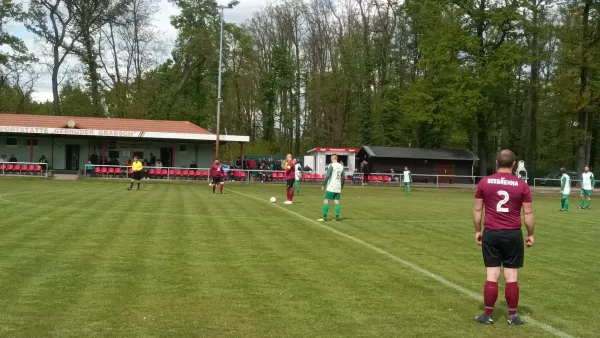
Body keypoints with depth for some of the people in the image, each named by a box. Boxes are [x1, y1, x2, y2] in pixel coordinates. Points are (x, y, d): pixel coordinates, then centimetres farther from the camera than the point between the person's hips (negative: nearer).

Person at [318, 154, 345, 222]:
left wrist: (324, 185, -7)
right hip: (338, 188, 6)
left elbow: (328, 176, -14)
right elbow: (343, 178, 12)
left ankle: (324, 217, -4)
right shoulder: (341, 166, 10)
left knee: (326, 200, -1)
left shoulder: (331, 165, -8)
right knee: (337, 201, 8)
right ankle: (337, 217, 4)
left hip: (331, 187, -6)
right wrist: (341, 187, 19)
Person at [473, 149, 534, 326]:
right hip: (513, 234, -1)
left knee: (492, 276, 6)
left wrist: (478, 230, 13)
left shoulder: (484, 182, -1)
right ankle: (512, 316, 15)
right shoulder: (522, 185, -2)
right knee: (511, 277, 7)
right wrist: (530, 234, 11)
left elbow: (477, 209, 3)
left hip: (491, 233, 1)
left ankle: (488, 315, 12)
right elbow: (528, 213, 0)